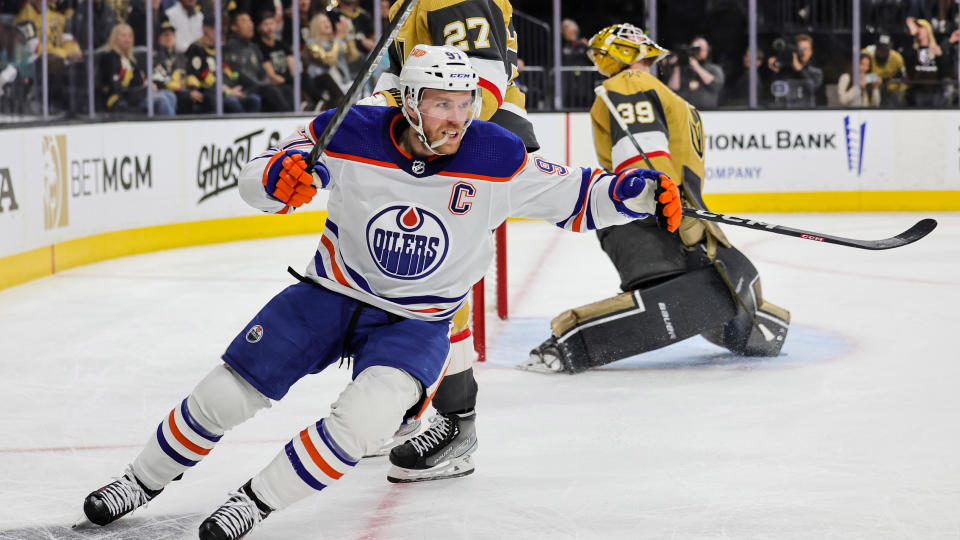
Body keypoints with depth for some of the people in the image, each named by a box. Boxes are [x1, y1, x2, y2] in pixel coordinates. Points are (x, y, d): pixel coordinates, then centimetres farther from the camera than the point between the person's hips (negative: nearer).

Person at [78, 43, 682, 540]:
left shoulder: (497, 158, -20)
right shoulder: (351, 137, -19)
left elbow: (576, 198, -10)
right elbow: (253, 180, -9)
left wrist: (638, 192, -29)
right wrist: (279, 176, -33)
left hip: (418, 322, -1)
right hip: (333, 291, 1)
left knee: (366, 415, -29)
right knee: (224, 395, 0)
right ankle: (145, 479, 26)